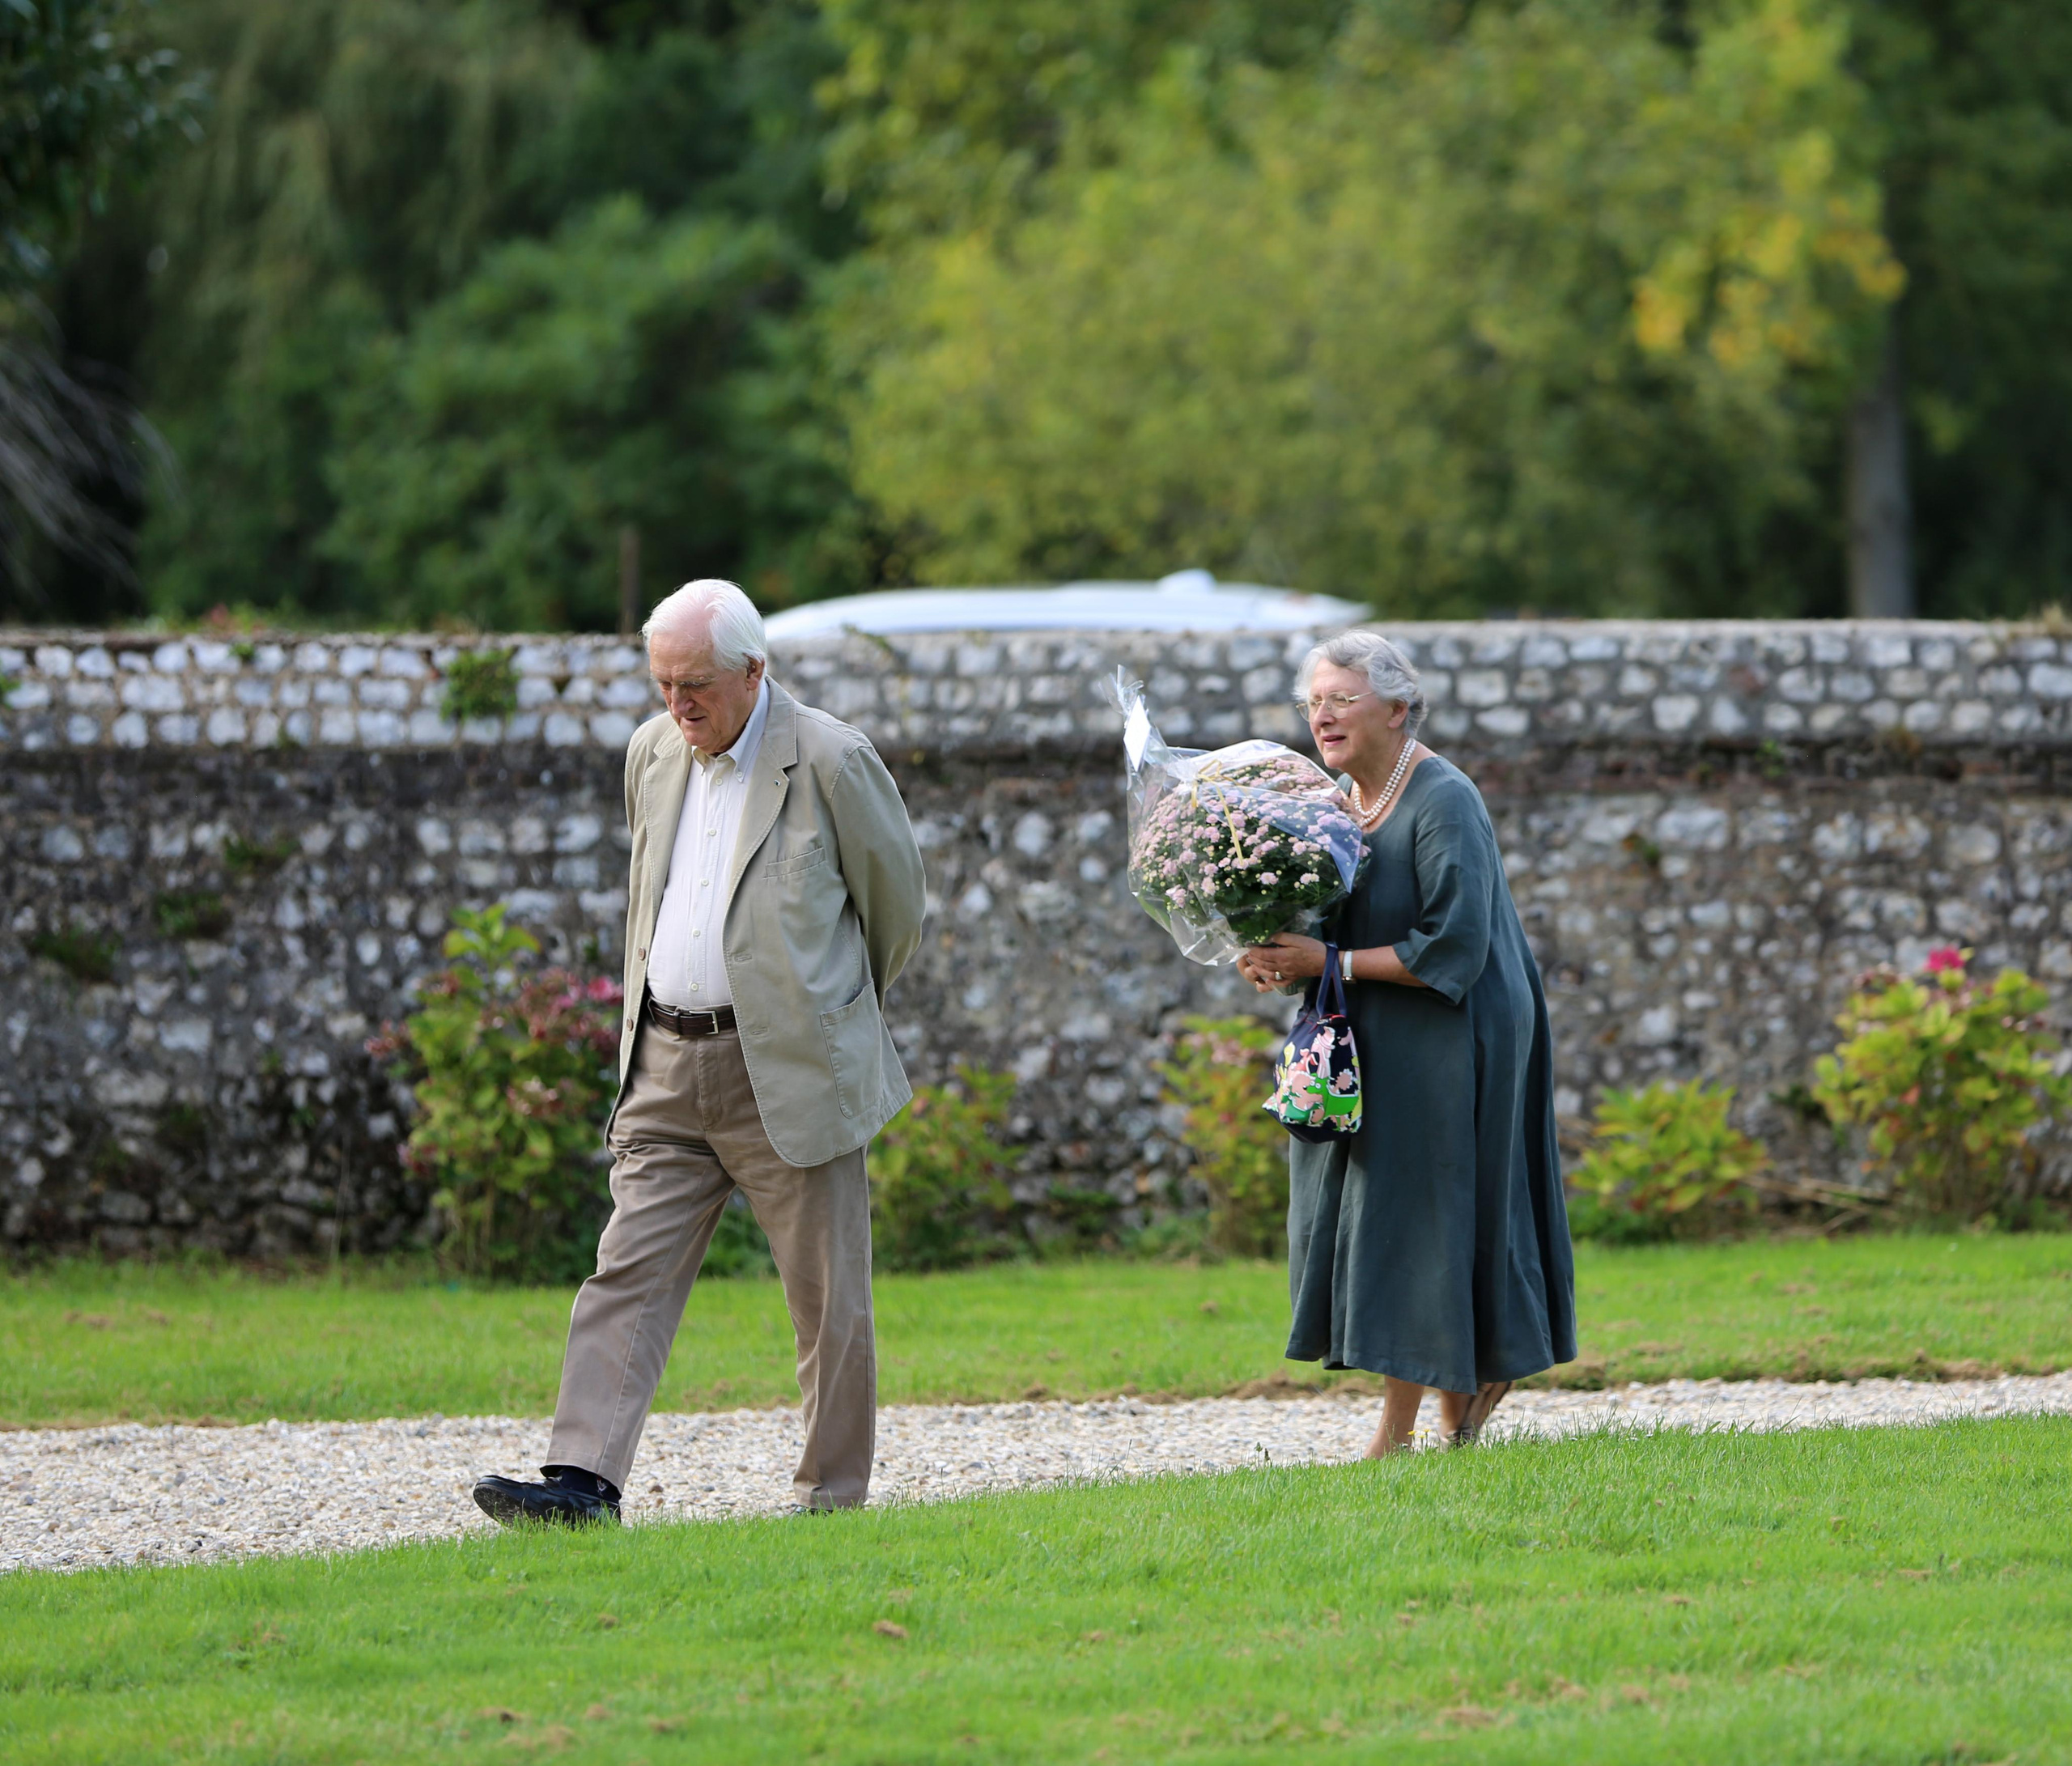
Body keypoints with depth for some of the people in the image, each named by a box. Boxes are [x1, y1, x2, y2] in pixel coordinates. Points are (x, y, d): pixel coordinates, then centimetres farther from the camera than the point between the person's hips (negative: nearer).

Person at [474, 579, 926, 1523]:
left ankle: (833, 1496, 13)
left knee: (827, 1297, 2)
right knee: (628, 1271, -5)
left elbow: (896, 899, 3)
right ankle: (583, 1478, -10)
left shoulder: (829, 761, -9)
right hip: (667, 1067, 5)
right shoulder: (653, 753, 10)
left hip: (791, 1072, -5)